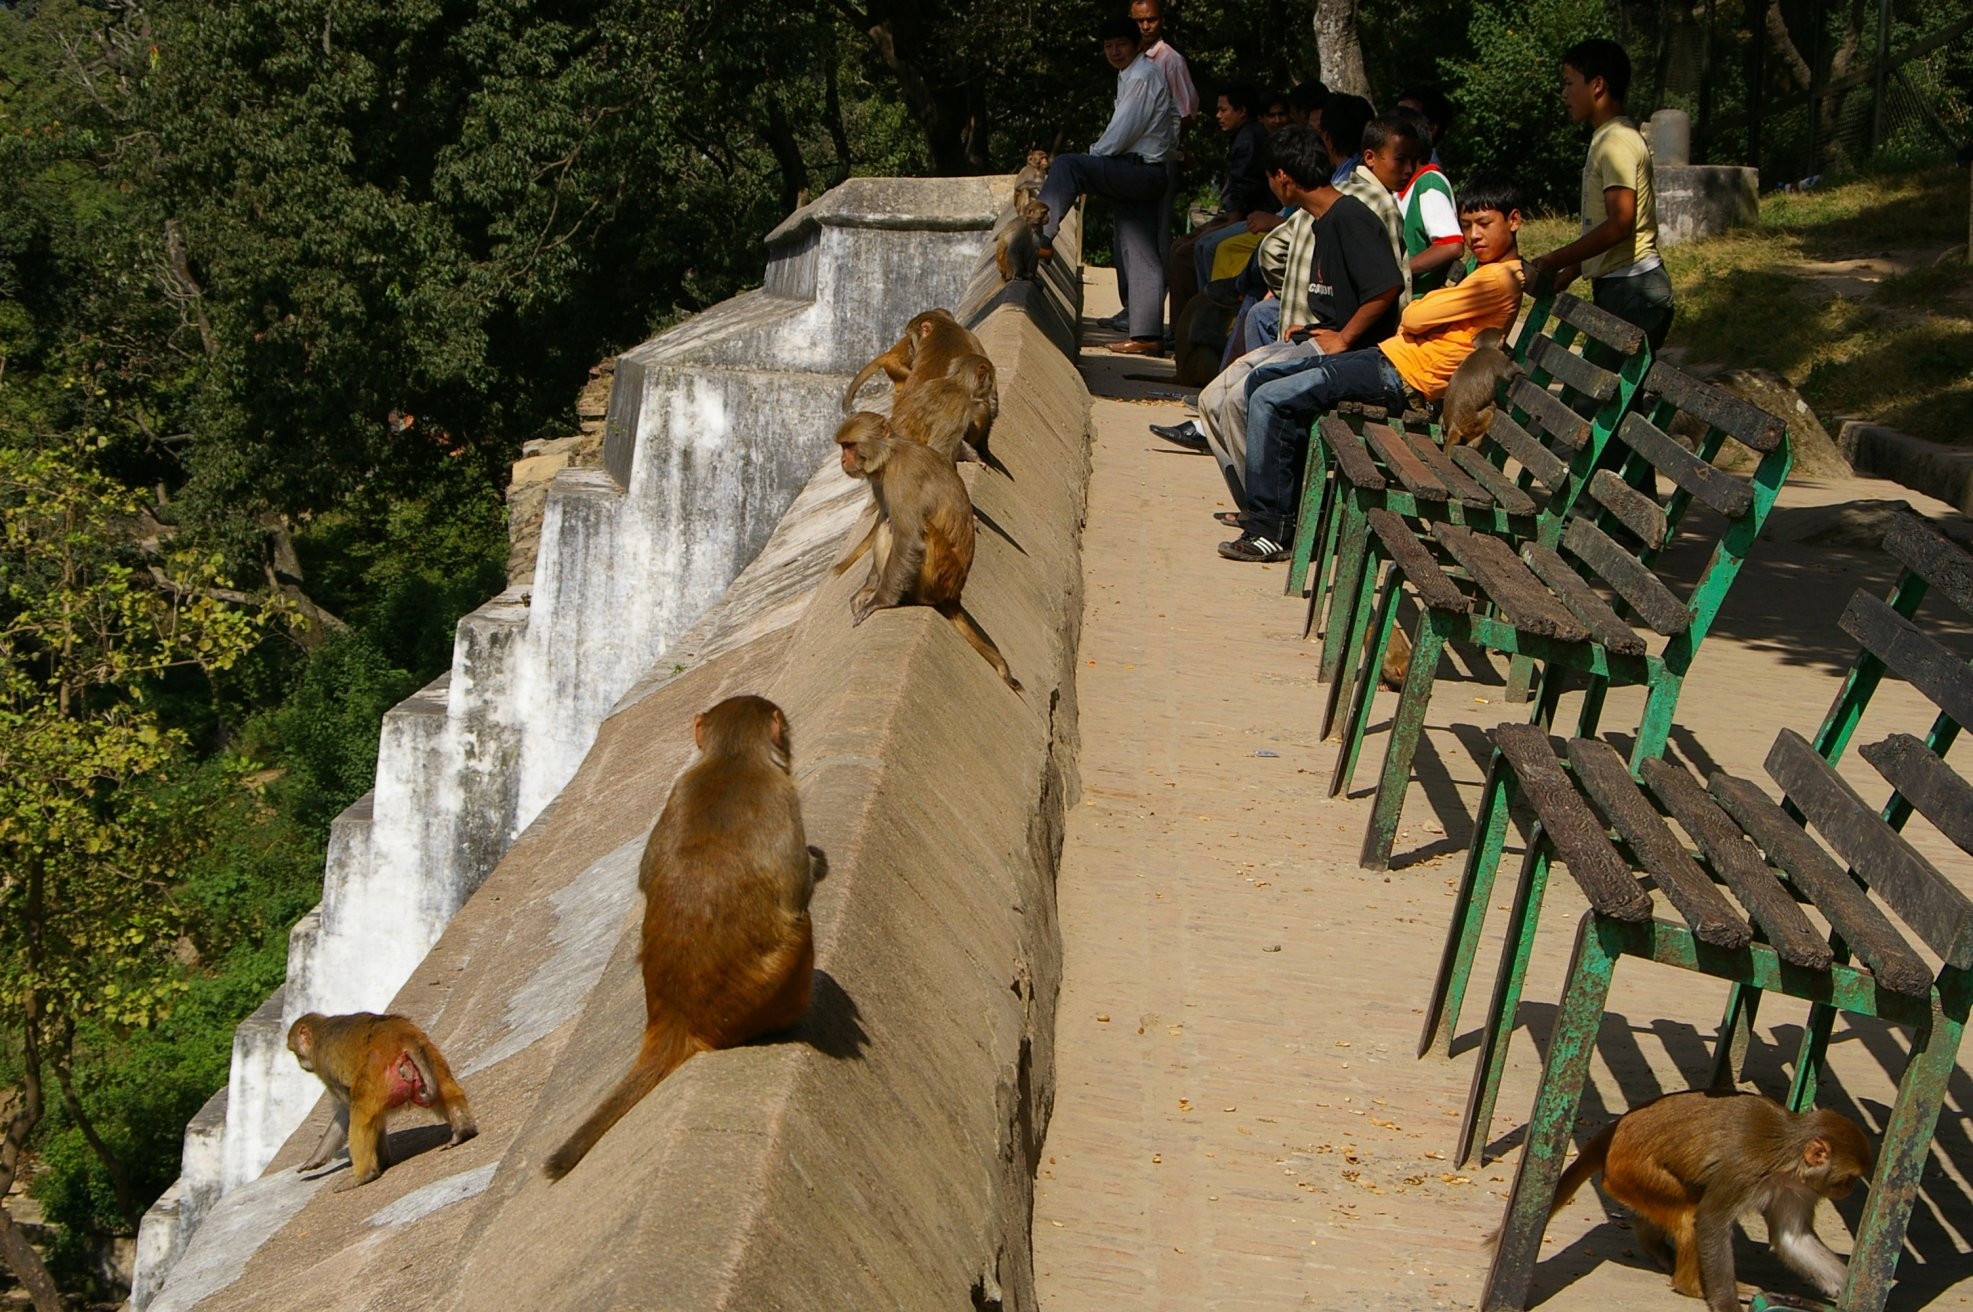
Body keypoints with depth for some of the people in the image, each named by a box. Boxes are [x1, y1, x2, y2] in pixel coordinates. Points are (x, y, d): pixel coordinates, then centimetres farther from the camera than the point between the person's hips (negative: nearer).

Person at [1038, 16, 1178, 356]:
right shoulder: (1128, 77, 22)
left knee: (1066, 166, -23)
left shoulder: (1143, 76, -8)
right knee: (1140, 256, 6)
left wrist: (1093, 159, -6)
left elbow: (1123, 132, -16)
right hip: (1136, 177, 10)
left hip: (1141, 172, -10)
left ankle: (1040, 237, -31)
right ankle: (1147, 335, 5)